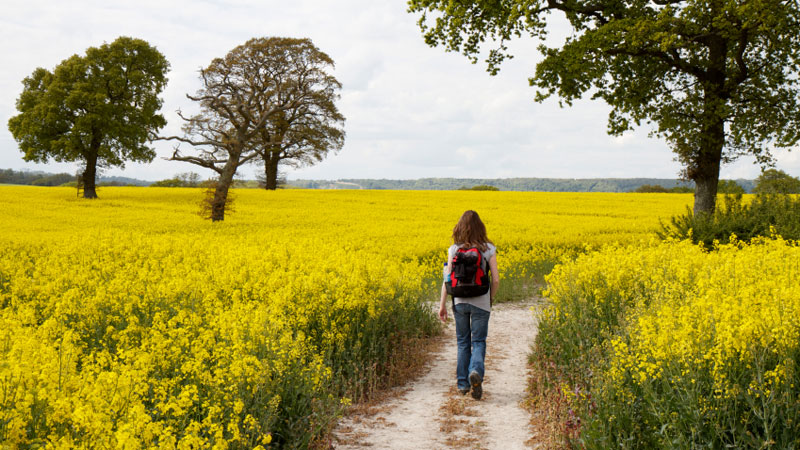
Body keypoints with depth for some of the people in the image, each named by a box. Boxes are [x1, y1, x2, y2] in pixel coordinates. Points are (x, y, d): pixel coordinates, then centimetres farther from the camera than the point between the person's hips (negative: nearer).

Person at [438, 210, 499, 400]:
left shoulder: (454, 249, -2)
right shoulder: (489, 249, -3)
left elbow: (448, 278, -4)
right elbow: (496, 280, -5)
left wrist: (442, 304, 1)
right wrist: (490, 299, 12)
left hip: (459, 302, 1)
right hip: (481, 302, -1)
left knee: (462, 342, 14)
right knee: (478, 341, 7)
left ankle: (463, 383, 17)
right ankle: (476, 372, -20)